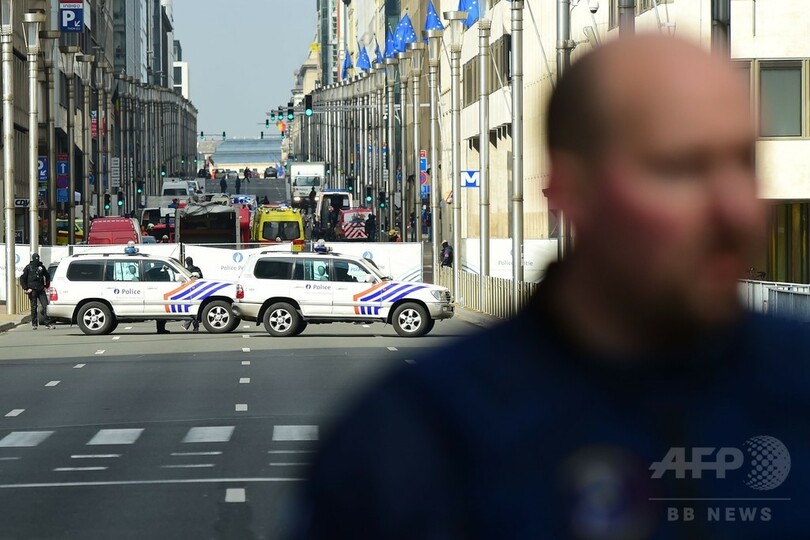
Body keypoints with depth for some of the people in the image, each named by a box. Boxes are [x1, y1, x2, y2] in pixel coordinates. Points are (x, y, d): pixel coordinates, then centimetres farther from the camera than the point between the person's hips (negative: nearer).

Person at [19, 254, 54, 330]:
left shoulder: (42, 267, 11)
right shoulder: (28, 268, 1)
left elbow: (47, 276, 25)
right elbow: (22, 279, 2)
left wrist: (46, 286, 17)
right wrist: (26, 289, -5)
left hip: (41, 290, 3)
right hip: (32, 290, -3)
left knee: (45, 305, -5)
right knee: (34, 307, 1)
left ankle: (47, 323, -2)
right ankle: (34, 324, 8)